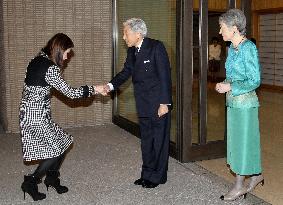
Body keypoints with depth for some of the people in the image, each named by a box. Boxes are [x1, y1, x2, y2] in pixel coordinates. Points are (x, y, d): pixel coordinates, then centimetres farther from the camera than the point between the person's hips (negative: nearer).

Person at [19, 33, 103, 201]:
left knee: (63, 142, 13)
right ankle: (31, 182, 10)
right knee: (57, 149, -1)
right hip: (36, 116, -9)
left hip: (30, 113, 9)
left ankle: (52, 178, 26)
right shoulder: (49, 68, -20)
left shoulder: (37, 61, 7)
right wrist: (93, 89, -8)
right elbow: (69, 92, -16)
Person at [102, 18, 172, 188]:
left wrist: (164, 103, -19)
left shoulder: (156, 47, -16)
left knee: (159, 139, 4)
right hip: (144, 105, 8)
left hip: (159, 104, -7)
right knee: (146, 140, 16)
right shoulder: (132, 51, 7)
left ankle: (158, 176, 18)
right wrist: (111, 85, -6)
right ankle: (147, 174, 29)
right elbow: (126, 72, 11)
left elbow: (165, 76, -17)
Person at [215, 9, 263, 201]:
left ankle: (239, 186, 15)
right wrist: (224, 84, 2)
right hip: (233, 102, 9)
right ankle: (256, 175, 33)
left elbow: (255, 81, -17)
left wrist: (230, 87, -18)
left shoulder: (248, 48, -17)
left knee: (243, 142, 2)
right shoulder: (232, 48, 8)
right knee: (237, 141, 16)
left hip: (245, 103, -9)